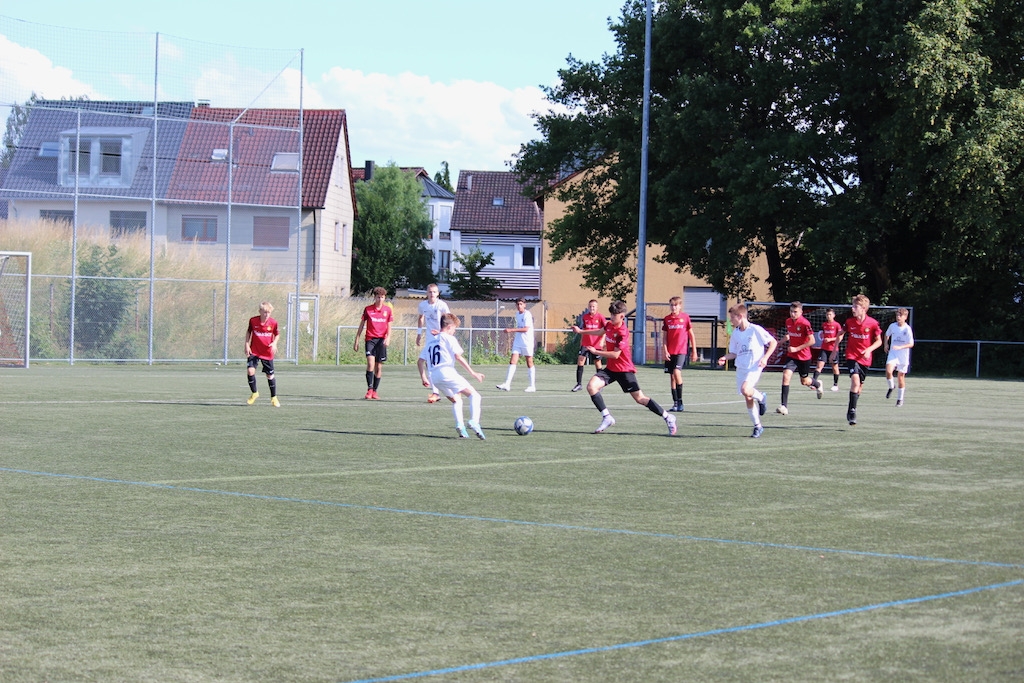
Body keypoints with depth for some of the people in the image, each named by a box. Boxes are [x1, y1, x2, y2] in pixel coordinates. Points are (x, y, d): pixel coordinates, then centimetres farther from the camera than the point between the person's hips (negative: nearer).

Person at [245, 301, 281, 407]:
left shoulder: (273, 323, -10)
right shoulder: (253, 320, -9)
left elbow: (277, 334, 6)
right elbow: (248, 332, 8)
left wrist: (274, 343, -12)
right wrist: (247, 345, 0)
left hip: (267, 353, 0)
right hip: (254, 351, 0)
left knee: (270, 375, 7)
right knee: (250, 371, -17)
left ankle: (274, 398, 25)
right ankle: (254, 393, 7)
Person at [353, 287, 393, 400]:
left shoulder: (388, 310, 6)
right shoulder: (368, 309, 2)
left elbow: (389, 327, 10)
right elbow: (361, 325, 8)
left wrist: (388, 338, -8)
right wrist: (356, 341, 5)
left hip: (381, 340, 2)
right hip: (370, 339, -2)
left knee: (379, 367, 4)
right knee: (370, 363, -18)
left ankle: (374, 391, 13)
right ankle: (369, 390, -15)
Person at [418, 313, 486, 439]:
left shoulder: (431, 340, 23)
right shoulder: (449, 338, 3)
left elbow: (420, 361, 21)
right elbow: (458, 357, -9)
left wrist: (424, 378, 29)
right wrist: (473, 373, -7)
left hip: (434, 377, 7)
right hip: (447, 372, -7)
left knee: (456, 400, 23)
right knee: (474, 395, -6)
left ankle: (460, 425, 1)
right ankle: (474, 421, -30)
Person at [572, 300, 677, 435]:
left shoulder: (623, 333, -22)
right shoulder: (609, 325, 3)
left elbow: (615, 354, -25)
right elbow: (601, 332, 28)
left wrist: (596, 352, -20)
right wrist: (581, 331, 37)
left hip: (624, 370, -7)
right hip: (610, 368, 7)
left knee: (639, 398, -4)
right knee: (591, 386, -14)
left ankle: (668, 418, 10)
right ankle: (607, 418, -7)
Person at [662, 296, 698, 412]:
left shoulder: (685, 317, 0)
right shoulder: (667, 319, 8)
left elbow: (691, 335, 6)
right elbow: (665, 337, 10)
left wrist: (694, 351, 6)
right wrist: (665, 351, -2)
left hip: (681, 351, -4)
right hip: (670, 353, 4)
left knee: (677, 372, -21)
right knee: (672, 376, 4)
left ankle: (680, 401, -12)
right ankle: (675, 403, 9)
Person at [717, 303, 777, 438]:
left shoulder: (755, 330, -9)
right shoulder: (735, 334, 8)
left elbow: (773, 342, -4)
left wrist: (765, 357, -15)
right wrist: (725, 358, -4)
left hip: (754, 366, -6)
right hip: (741, 367, 6)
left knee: (745, 390, -29)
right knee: (748, 398, 7)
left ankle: (761, 397, 4)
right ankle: (758, 426, 19)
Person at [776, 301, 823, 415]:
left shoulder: (805, 323, -19)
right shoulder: (788, 321, 2)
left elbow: (812, 341, -19)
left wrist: (796, 348, -20)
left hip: (804, 356, -4)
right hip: (791, 356, 4)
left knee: (805, 381, 12)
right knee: (786, 376, -17)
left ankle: (817, 384, 50)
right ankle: (784, 406, -17)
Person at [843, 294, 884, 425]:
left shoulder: (872, 323, -9)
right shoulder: (849, 322, -4)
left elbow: (879, 341, -1)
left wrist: (869, 349, -18)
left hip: (865, 358, 1)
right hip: (852, 356, -1)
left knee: (859, 386, 11)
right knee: (855, 380, -22)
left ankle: (851, 411, 30)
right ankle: (852, 411, -19)